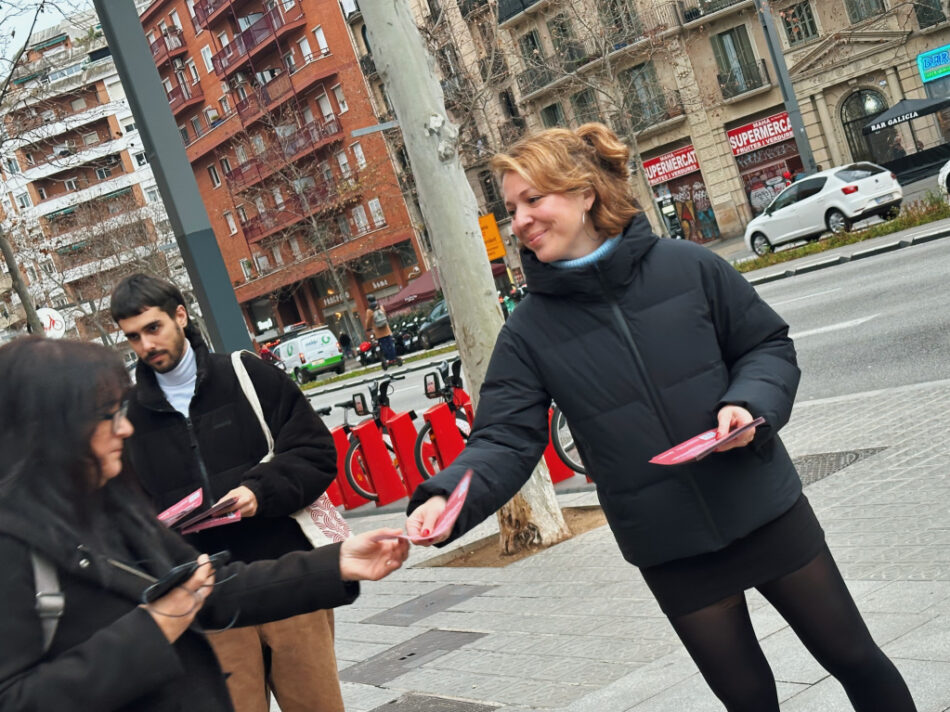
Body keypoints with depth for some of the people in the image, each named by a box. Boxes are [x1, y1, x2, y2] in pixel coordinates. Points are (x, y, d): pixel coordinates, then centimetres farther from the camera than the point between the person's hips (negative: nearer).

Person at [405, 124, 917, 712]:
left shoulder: (690, 267, -7)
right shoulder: (530, 330, -4)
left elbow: (769, 344, 3)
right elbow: (505, 440, -10)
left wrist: (750, 402, -18)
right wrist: (449, 495, -29)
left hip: (763, 509, 0)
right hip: (670, 550, 1)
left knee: (853, 658, 12)